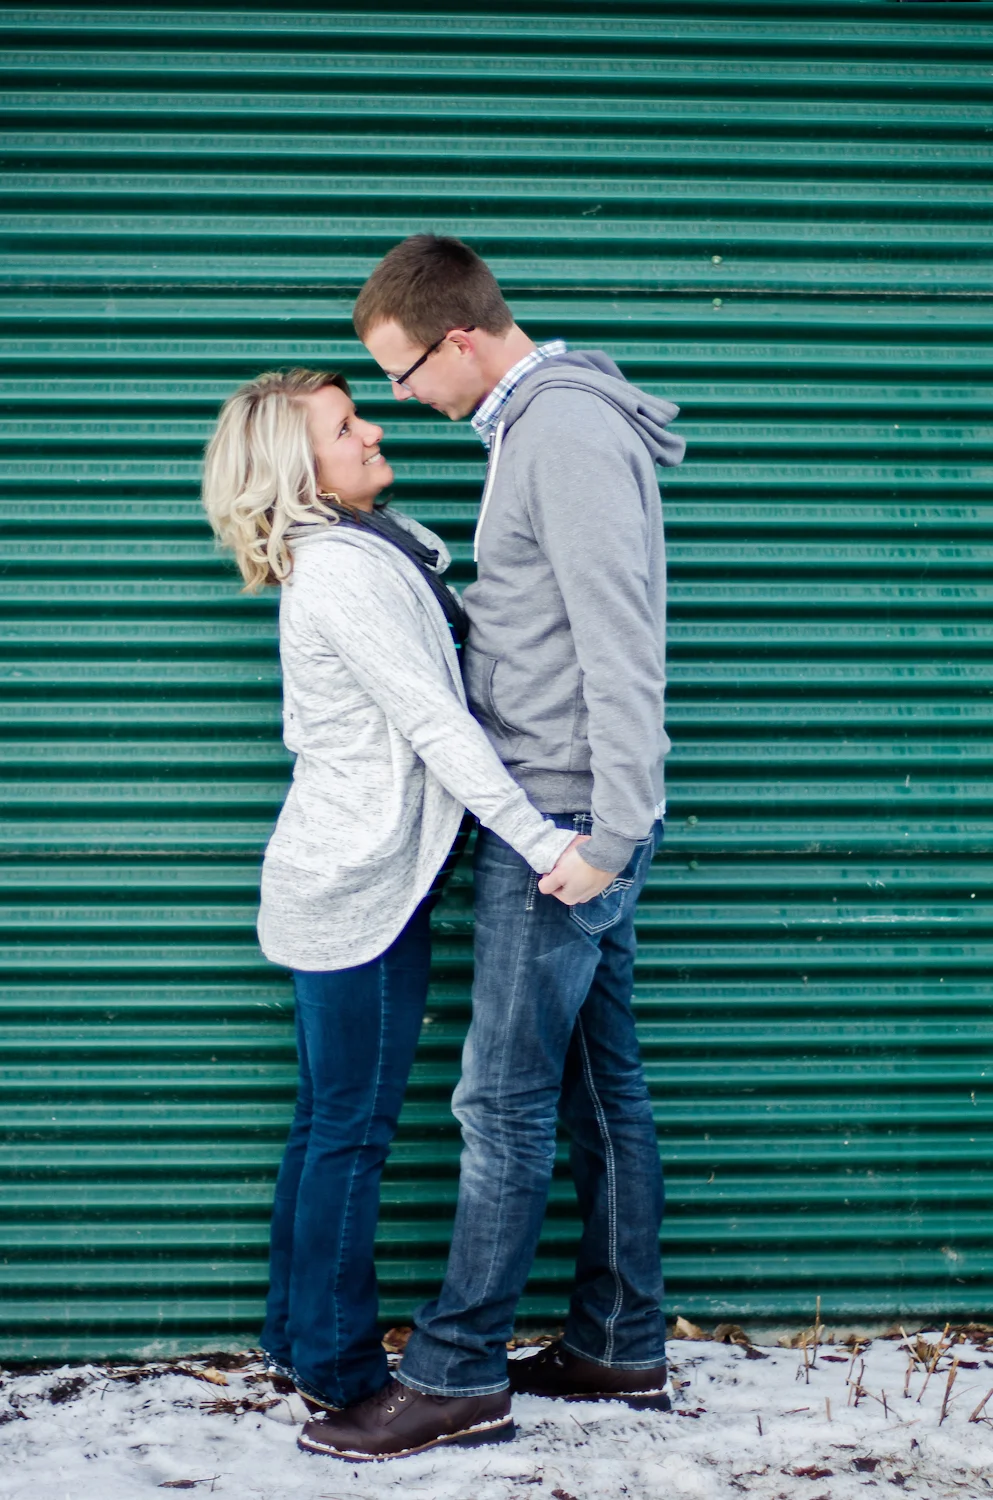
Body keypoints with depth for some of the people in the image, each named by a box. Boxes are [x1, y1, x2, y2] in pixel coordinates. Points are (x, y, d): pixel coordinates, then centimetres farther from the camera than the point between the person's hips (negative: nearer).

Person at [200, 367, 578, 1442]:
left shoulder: (352, 553, 13)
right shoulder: (349, 569, -19)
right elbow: (435, 723, -23)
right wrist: (541, 841, -24)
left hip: (331, 875, 10)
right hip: (364, 888, -10)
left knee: (326, 1122, 16)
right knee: (352, 1131, -1)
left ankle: (296, 1336, 26)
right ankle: (341, 1370, 8)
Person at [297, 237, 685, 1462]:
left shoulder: (568, 427, -16)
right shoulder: (540, 422, 16)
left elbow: (621, 644, -21)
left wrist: (609, 832, -23)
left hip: (564, 825, -10)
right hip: (573, 821, 10)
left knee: (503, 1102, -4)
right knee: (601, 1092, 13)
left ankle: (454, 1371, 4)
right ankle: (621, 1349, 21)